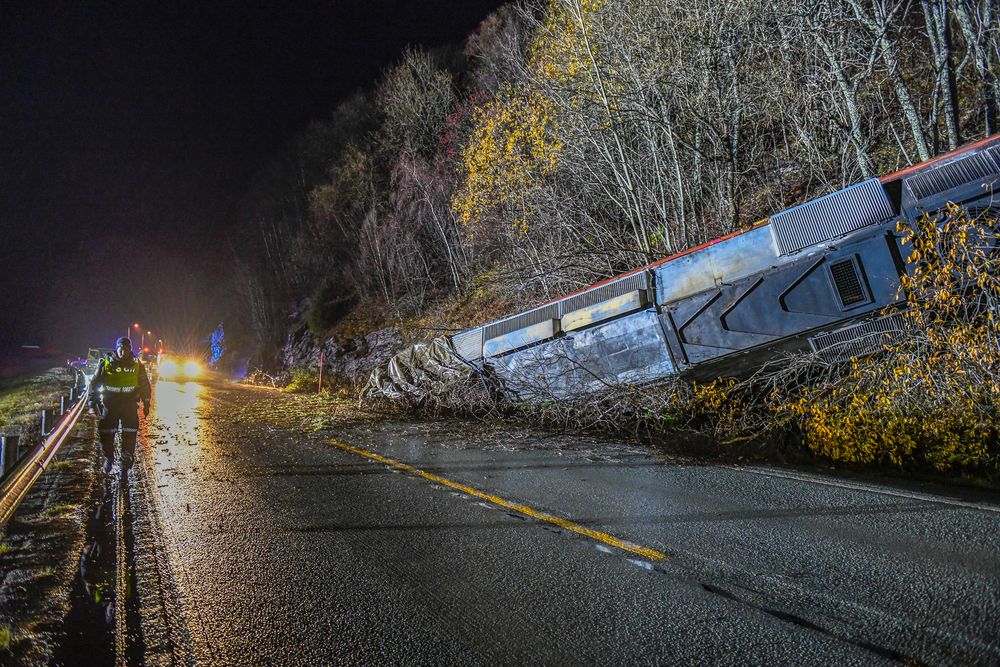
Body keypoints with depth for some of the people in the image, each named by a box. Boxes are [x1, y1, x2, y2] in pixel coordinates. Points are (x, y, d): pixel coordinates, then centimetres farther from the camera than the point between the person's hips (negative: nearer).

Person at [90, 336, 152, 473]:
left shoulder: (137, 365, 3)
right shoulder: (106, 364, -1)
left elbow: (144, 385, 12)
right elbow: (95, 383, 4)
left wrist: (146, 403, 12)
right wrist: (94, 402, 0)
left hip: (130, 405, 0)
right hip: (110, 405, 0)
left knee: (129, 435, -2)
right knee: (106, 433, 4)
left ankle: (126, 463, 10)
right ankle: (108, 458, 29)